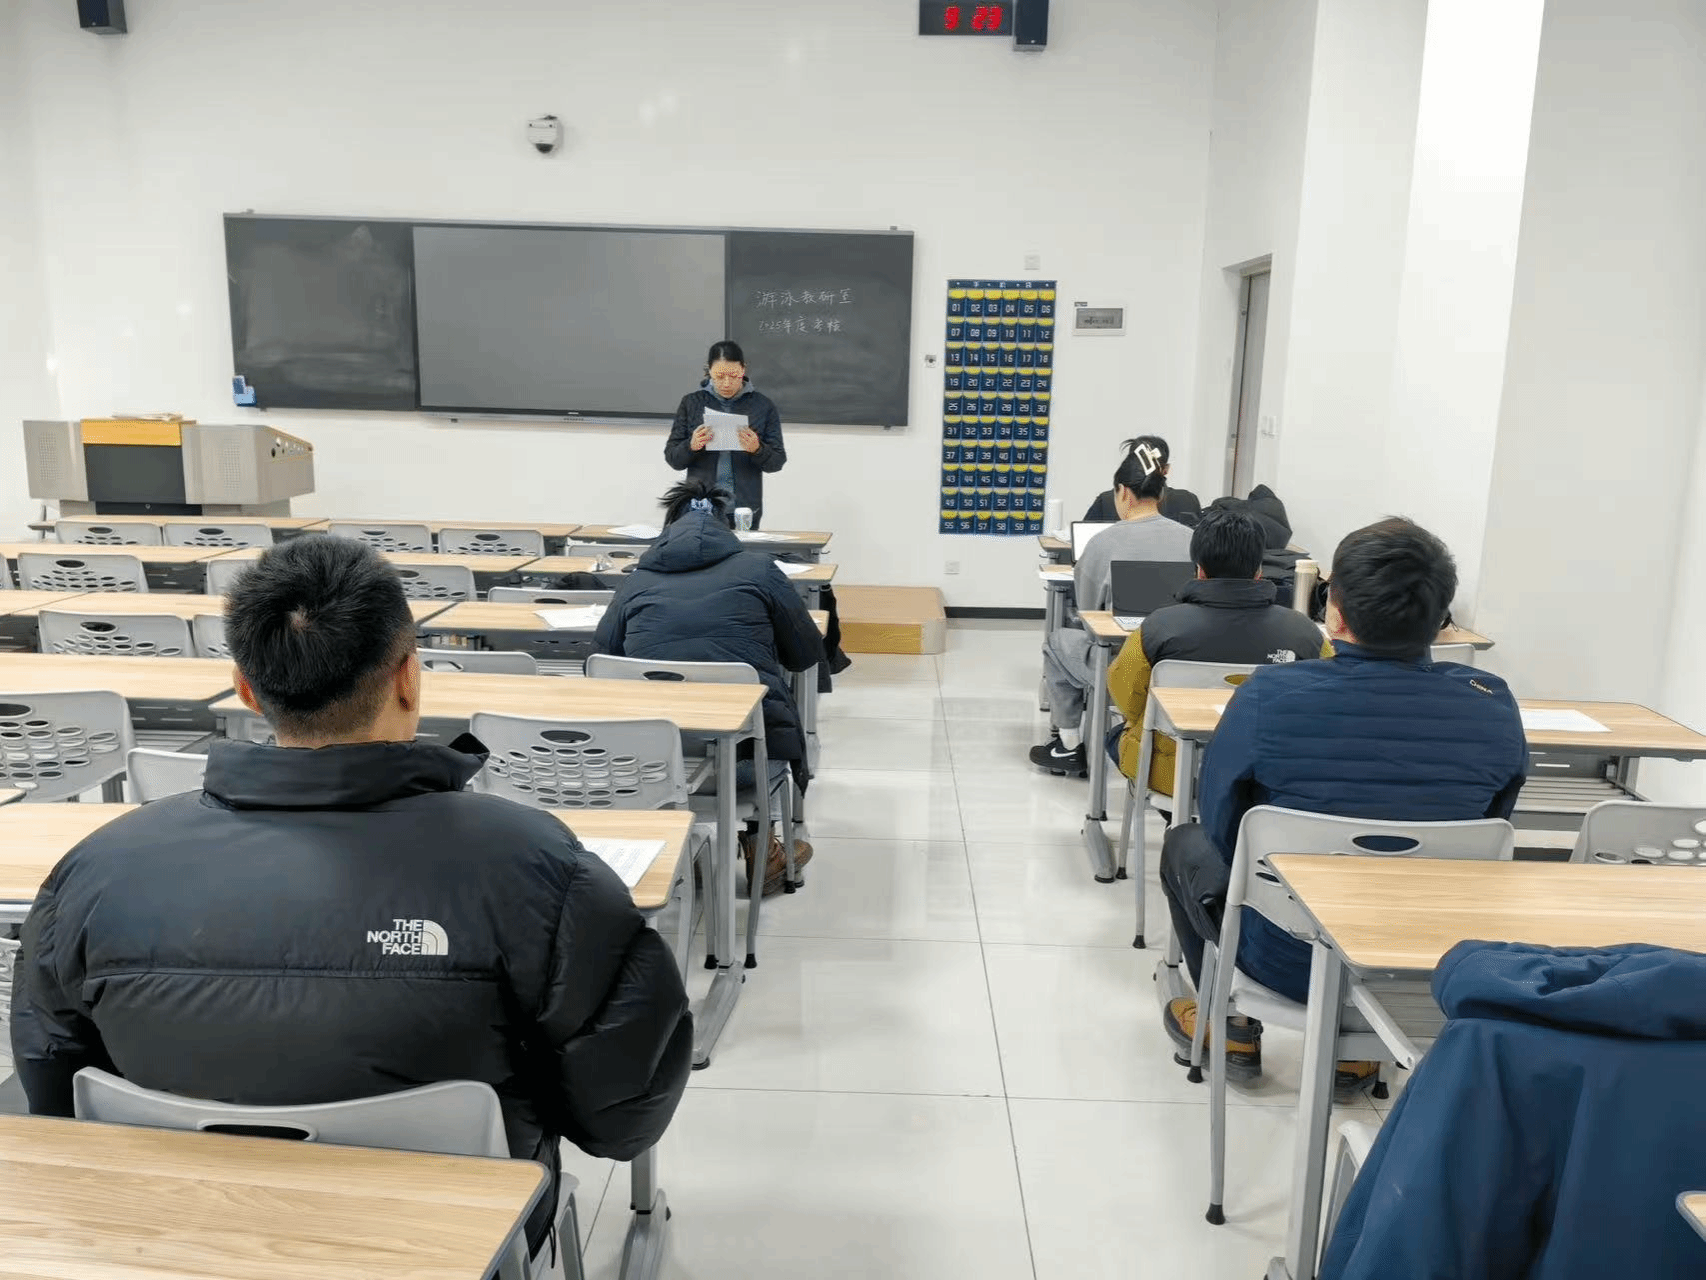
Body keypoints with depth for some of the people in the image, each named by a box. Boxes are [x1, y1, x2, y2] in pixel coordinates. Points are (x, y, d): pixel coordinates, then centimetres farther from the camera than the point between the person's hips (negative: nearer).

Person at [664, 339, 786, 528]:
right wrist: (691, 446, -15)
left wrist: (757, 449, -18)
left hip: (745, 508, -1)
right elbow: (671, 457, 6)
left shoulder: (763, 405, 2)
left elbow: (777, 462, 3)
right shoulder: (691, 403, 5)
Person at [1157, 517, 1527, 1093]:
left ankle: (1234, 1029, 32)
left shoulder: (1269, 695, -23)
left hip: (1288, 962, -3)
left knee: (1186, 844, 24)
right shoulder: (1493, 704, -13)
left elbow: (1219, 822, -7)